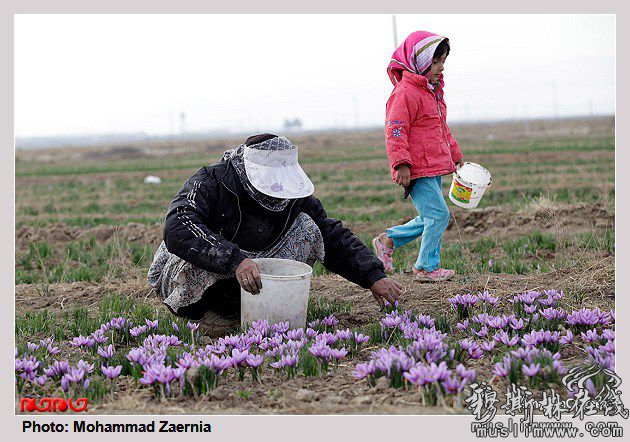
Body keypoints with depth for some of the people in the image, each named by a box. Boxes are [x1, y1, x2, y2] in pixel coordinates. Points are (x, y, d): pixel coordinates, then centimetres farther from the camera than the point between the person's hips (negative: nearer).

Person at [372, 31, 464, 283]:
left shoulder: (433, 91, 18)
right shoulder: (405, 93, -14)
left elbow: (442, 129, 29)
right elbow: (395, 130, -19)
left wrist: (456, 155, 28)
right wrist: (401, 164, -24)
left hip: (434, 167, 10)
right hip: (417, 169, -10)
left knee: (429, 218, 13)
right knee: (438, 214, -10)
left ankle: (387, 241, 26)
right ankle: (427, 268, 1)